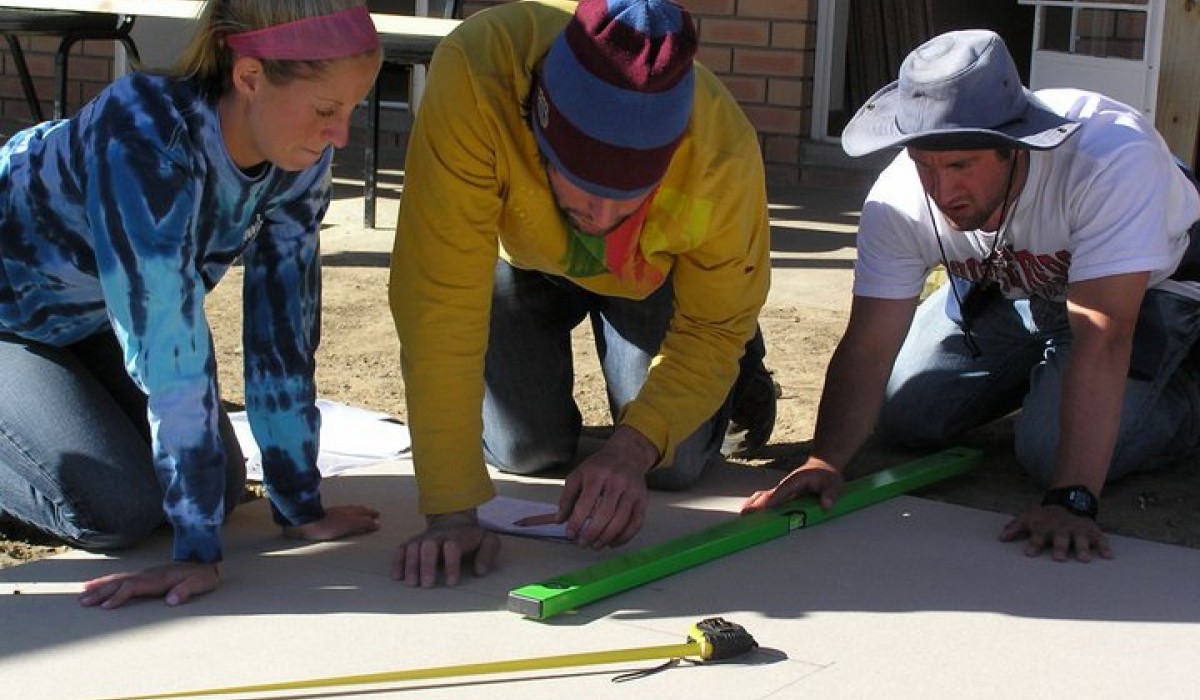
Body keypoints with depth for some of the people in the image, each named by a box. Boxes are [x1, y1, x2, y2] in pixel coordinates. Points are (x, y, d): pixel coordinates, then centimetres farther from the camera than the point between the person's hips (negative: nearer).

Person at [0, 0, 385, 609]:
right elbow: (171, 348, -41)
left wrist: (301, 506, -13)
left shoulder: (302, 162, -19)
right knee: (119, 508, -20)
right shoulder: (144, 136, -40)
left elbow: (282, 323, -14)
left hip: (91, 317, 7)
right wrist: (196, 551, -40)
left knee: (221, 485, 0)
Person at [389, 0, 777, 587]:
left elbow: (713, 328, -22)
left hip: (652, 270, 0)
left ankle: (736, 376, 25)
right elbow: (442, 301, -43)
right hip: (518, 255, 0)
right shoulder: (472, 75, -45)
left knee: (674, 463, -8)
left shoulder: (724, 151, -39)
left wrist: (635, 445, -39)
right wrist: (452, 511, -44)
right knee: (526, 452, -6)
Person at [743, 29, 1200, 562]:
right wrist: (825, 461, -43)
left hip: (1148, 287, -4)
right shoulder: (899, 201, -28)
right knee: (903, 416, 0)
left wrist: (1072, 500, -48)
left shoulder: (1112, 157, -42)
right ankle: (1043, 370, 25)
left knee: (1055, 451, -22)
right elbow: (868, 345, -27)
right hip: (1007, 289, 5)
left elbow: (1103, 335, -45)